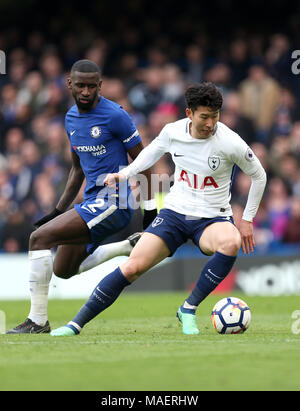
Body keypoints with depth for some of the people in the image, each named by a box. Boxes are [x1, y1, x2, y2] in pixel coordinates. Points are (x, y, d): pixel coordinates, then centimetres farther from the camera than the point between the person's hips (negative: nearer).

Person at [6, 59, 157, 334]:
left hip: (113, 202, -9)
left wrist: (150, 208, -9)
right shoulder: (71, 118, 11)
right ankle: (130, 246, 21)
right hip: (91, 200, 9)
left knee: (40, 238, -19)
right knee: (63, 270, 16)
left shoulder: (114, 115, -13)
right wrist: (59, 212, 18)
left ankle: (38, 320, -14)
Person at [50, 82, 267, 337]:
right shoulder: (173, 131, -7)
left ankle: (189, 309, -20)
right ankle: (76, 324, -2)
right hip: (175, 212, 2)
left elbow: (258, 175, 1)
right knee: (132, 268, -13)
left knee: (231, 242, -38)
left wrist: (247, 219, 2)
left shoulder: (230, 143, -16)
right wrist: (125, 174, 10)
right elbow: (153, 151, 19)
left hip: (213, 219, -2)